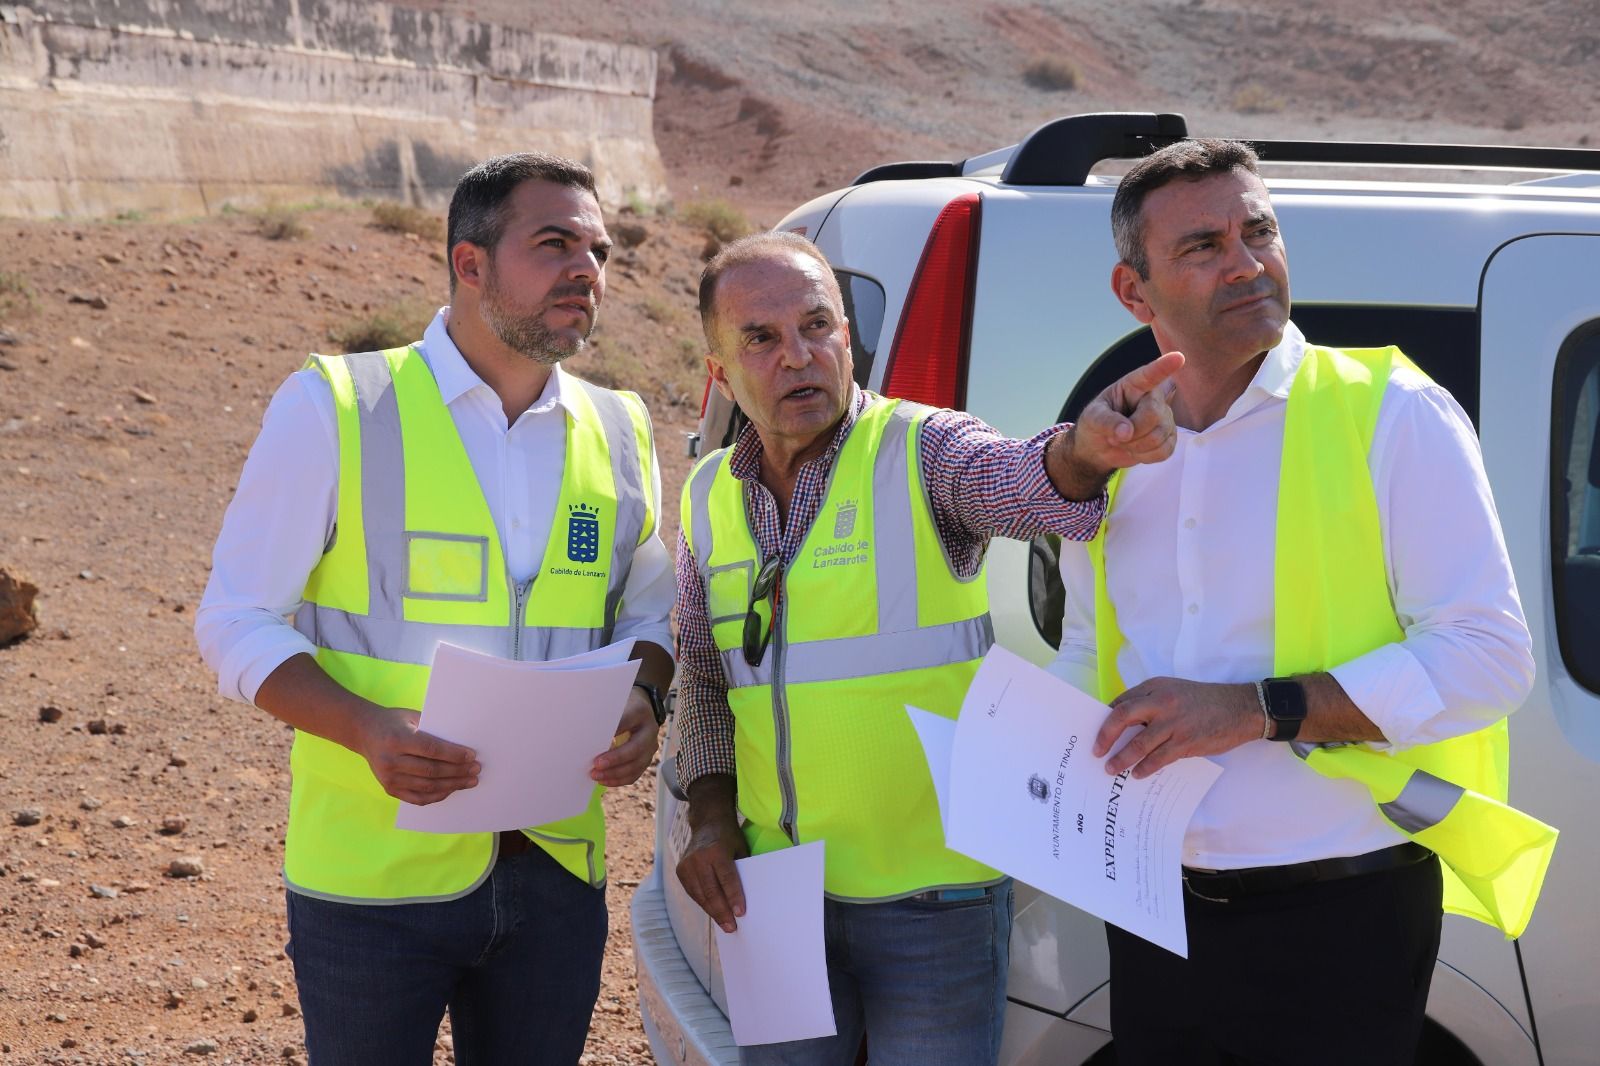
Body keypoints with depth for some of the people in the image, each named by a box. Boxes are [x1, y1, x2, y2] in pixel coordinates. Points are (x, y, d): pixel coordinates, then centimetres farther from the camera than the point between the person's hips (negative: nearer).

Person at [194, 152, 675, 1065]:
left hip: (555, 876, 4)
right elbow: (236, 621, -6)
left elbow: (648, 614, 18)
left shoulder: (619, 434, 6)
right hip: (374, 878, -4)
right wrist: (368, 729, -23)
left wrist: (644, 700, -6)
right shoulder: (333, 408, -7)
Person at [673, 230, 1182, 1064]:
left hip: (933, 893, -4)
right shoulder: (709, 497, 5)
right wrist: (710, 819, 4)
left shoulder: (922, 451, -9)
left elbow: (1025, 482, -31)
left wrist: (1087, 448, -54)